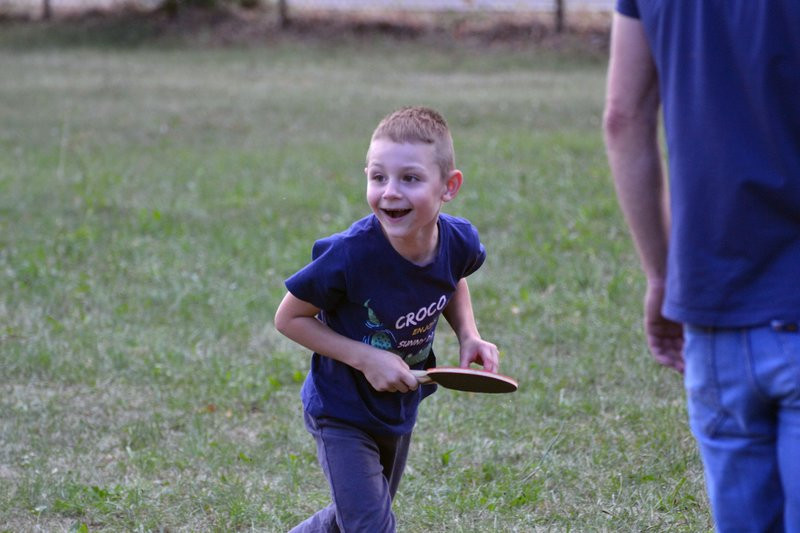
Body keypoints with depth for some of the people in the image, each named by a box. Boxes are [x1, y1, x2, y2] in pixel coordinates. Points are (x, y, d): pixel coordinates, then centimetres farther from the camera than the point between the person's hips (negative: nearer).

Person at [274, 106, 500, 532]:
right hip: (342, 413, -6)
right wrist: (366, 358, -28)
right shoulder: (350, 255, -33)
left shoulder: (458, 243, -18)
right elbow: (289, 318, -20)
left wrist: (468, 336, -10)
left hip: (400, 410, 6)